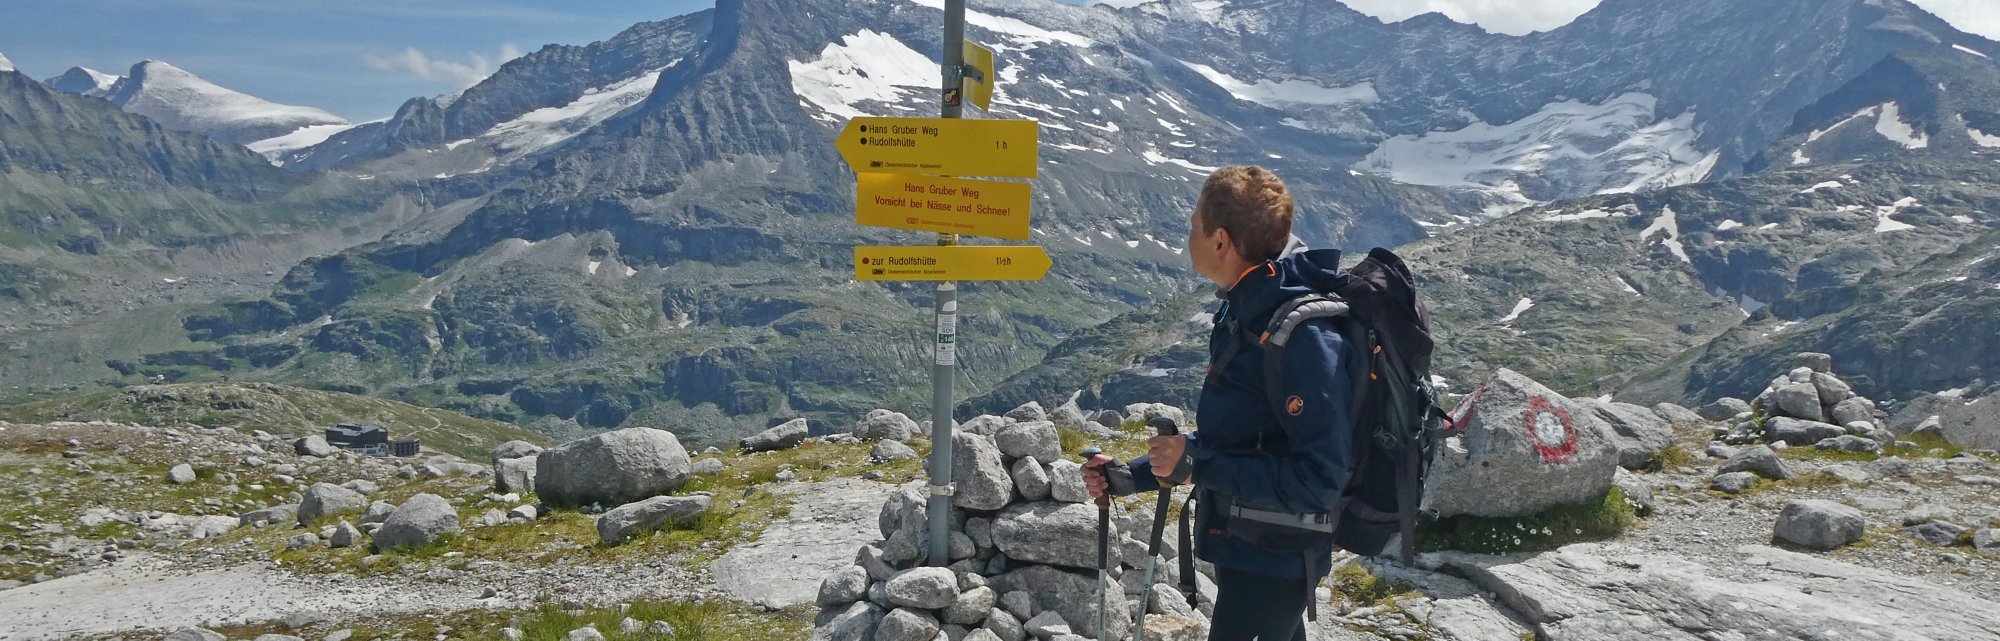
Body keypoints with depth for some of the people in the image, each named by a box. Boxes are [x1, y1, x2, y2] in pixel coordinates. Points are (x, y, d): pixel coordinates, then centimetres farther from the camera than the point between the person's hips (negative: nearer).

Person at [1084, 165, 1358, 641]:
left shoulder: (1304, 338, -27)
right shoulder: (1243, 312, 4)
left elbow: (1317, 482, -30)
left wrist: (1195, 462, -27)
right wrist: (1133, 475, 7)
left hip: (1273, 561, -9)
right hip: (1242, 546, 10)